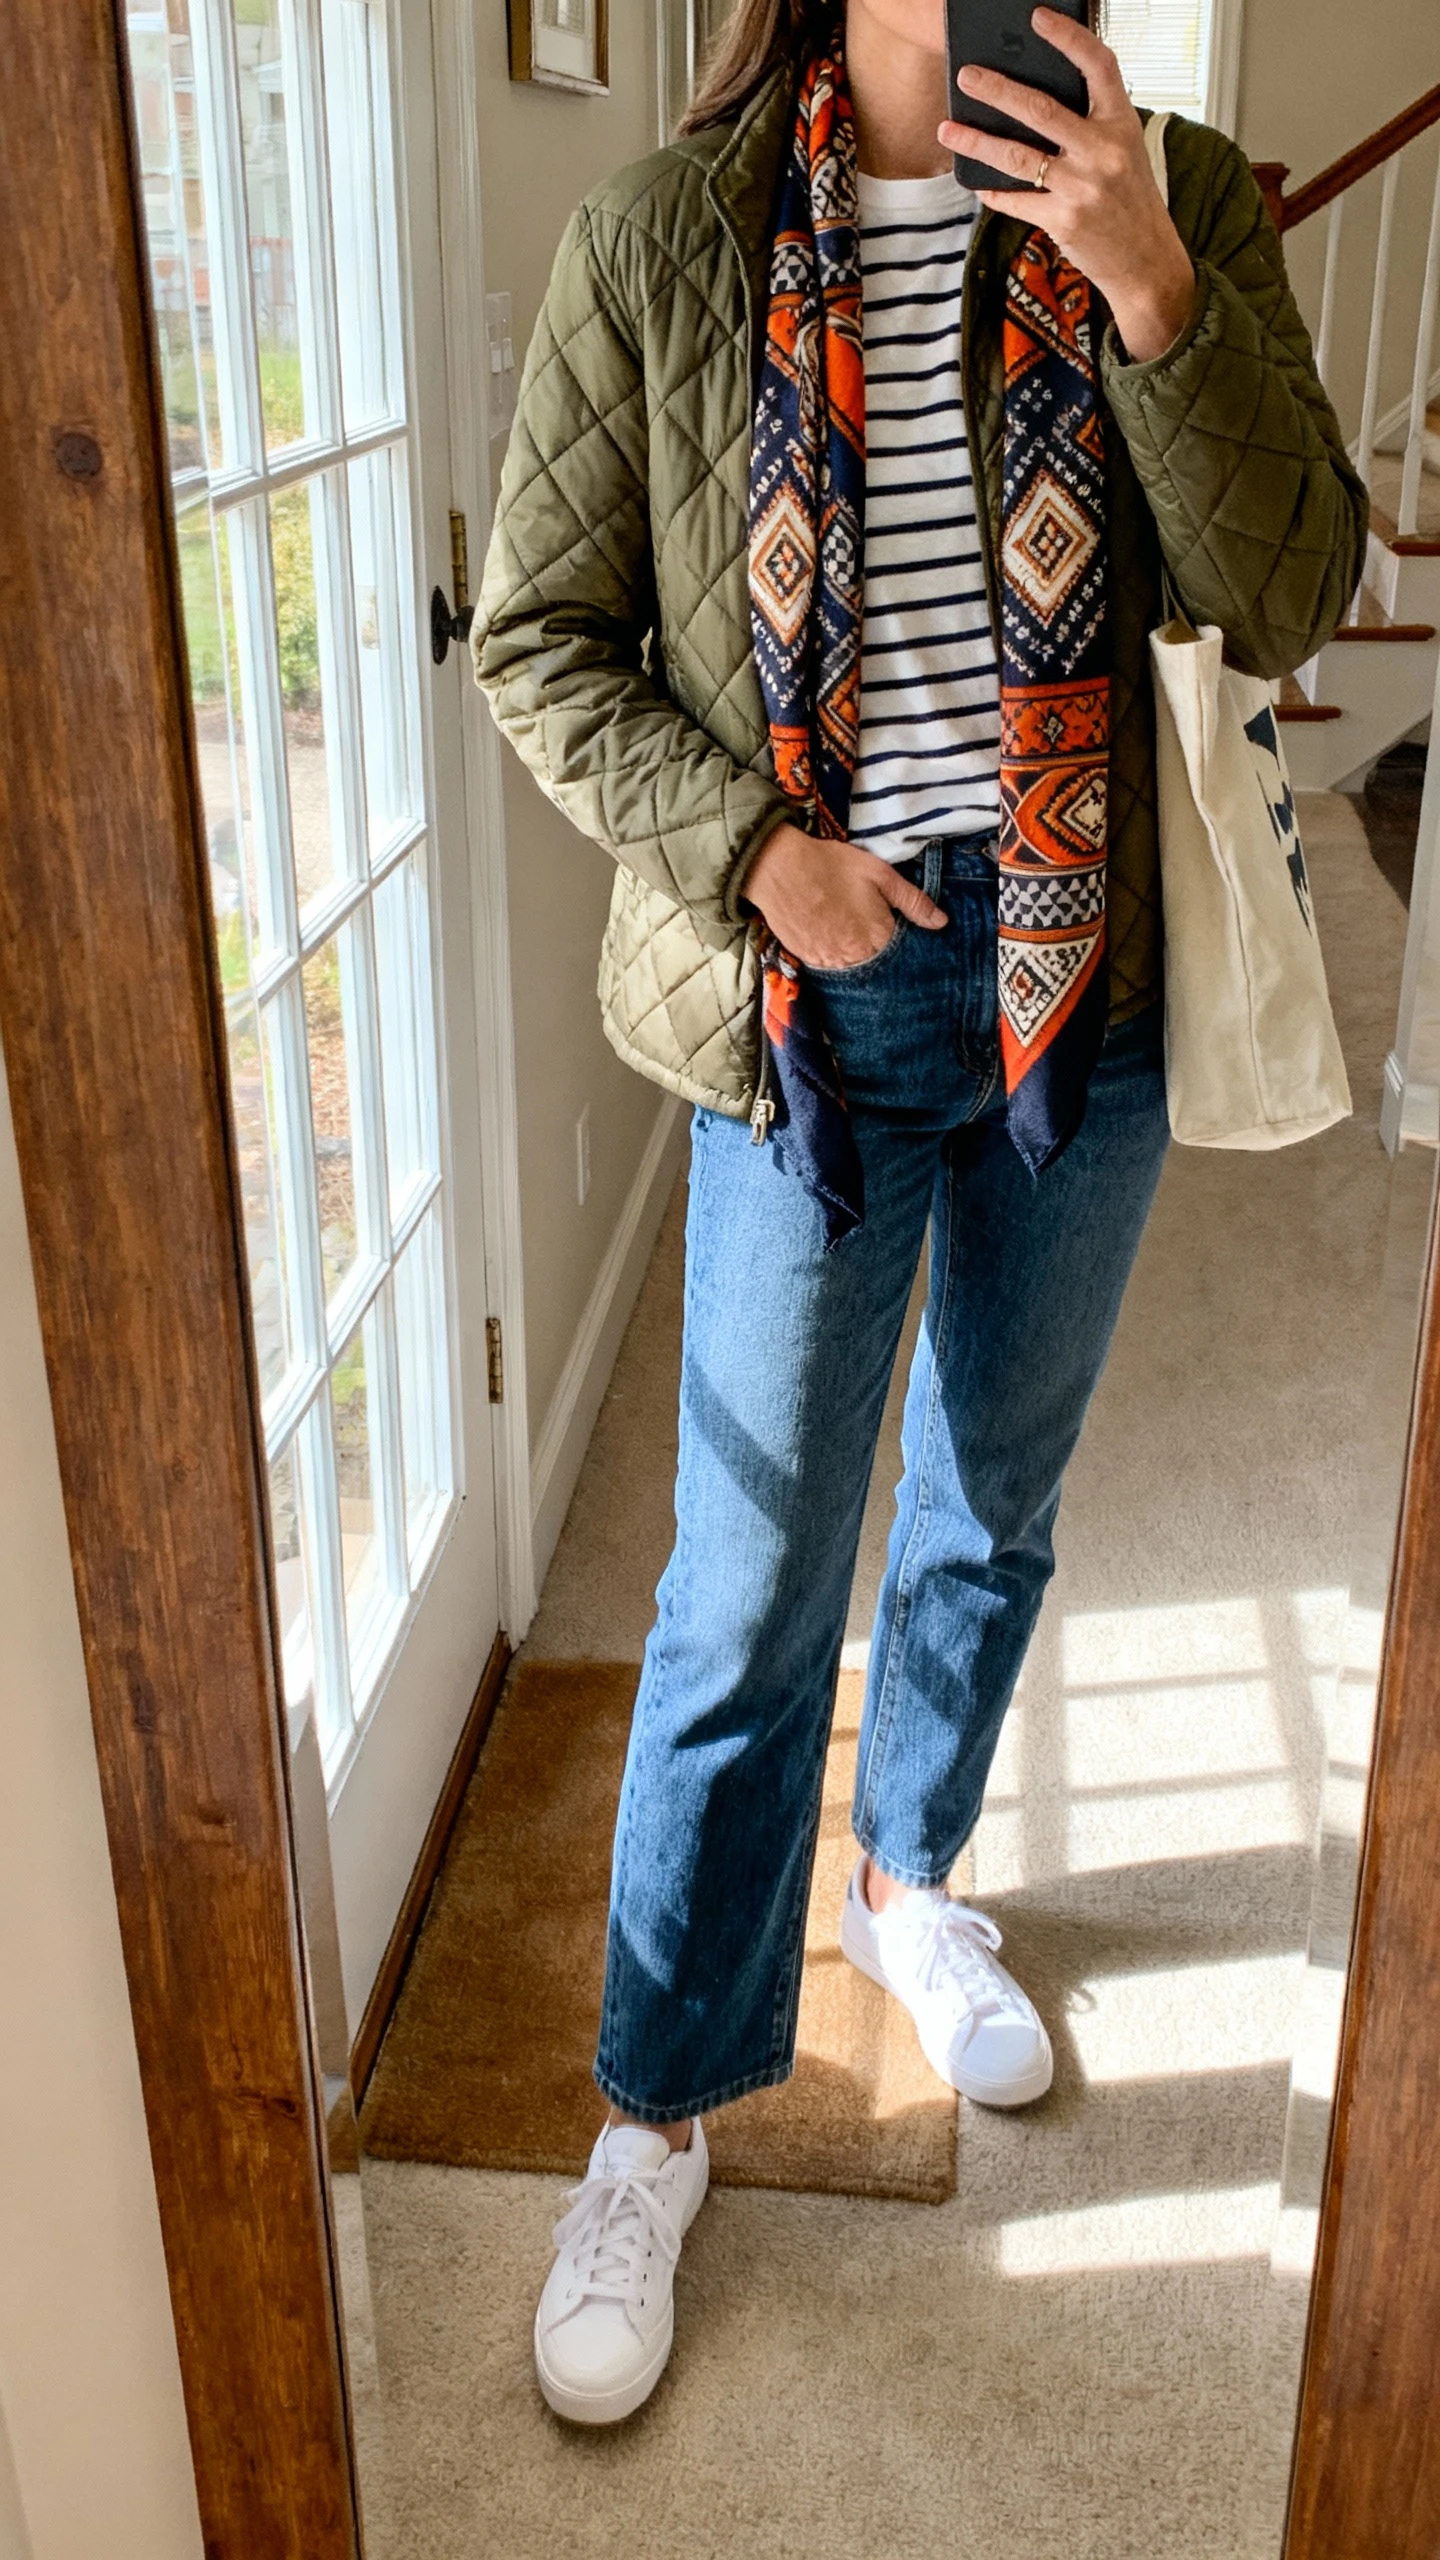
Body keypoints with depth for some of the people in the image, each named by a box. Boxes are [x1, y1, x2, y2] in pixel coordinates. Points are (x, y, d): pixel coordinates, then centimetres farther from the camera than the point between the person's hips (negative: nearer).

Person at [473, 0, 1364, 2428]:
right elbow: (536, 634, -3)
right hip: (812, 1004, -3)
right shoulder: (661, 243, -7)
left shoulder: (1180, 207, 0)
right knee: (750, 1594, 2)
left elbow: (1287, 593, -8)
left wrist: (1155, 291, -21)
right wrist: (752, 846, -15)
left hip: (1082, 983, 3)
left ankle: (912, 1879, 47)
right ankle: (656, 2122, 22)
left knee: (995, 1509, 20)